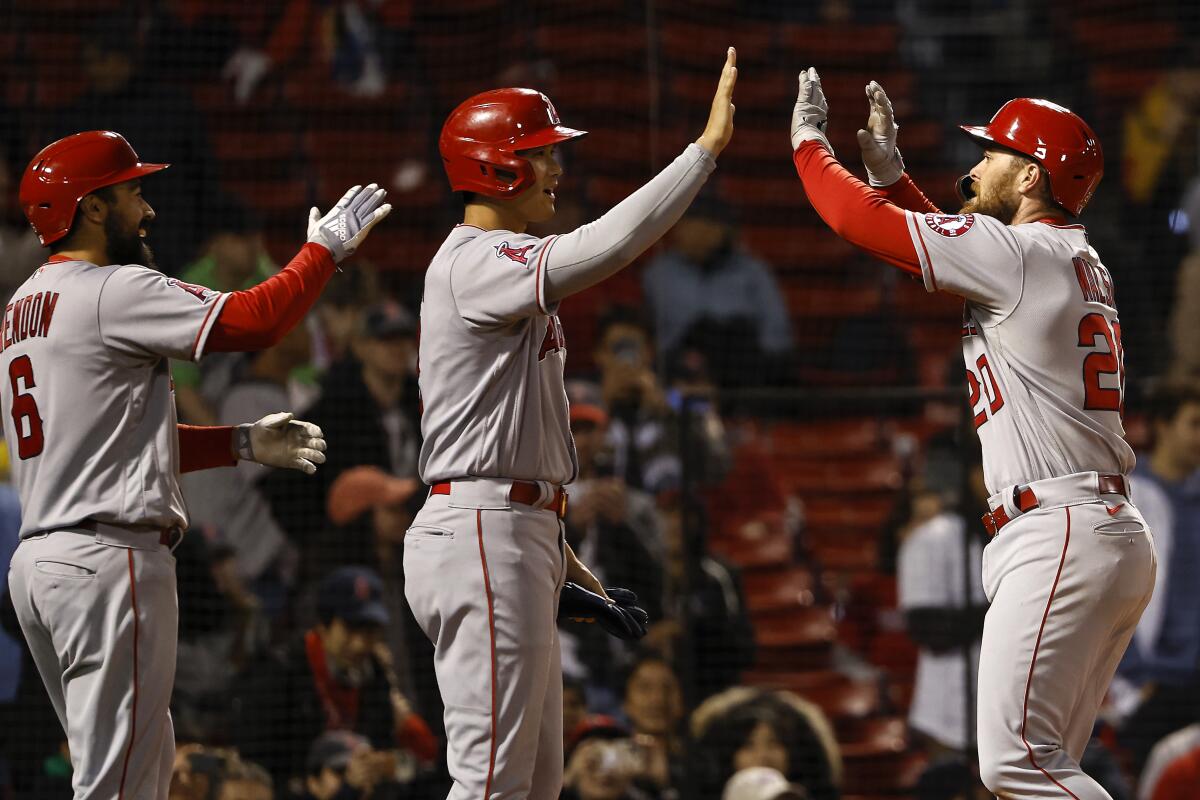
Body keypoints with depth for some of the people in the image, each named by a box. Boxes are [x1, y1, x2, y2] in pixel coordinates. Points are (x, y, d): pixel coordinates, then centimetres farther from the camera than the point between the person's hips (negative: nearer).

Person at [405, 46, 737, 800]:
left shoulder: (503, 268, 22)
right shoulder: (475, 263, -12)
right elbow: (600, 251, -30)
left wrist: (565, 565, 21)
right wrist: (707, 147, -26)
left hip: (519, 538, 11)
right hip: (483, 538, -11)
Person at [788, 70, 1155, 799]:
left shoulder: (1021, 252, -8)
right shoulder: (1080, 263, 20)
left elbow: (858, 219, -5)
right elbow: (950, 254, 37)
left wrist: (808, 138, 12)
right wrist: (890, 170, 32)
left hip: (1060, 539, -10)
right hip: (1118, 539, 10)